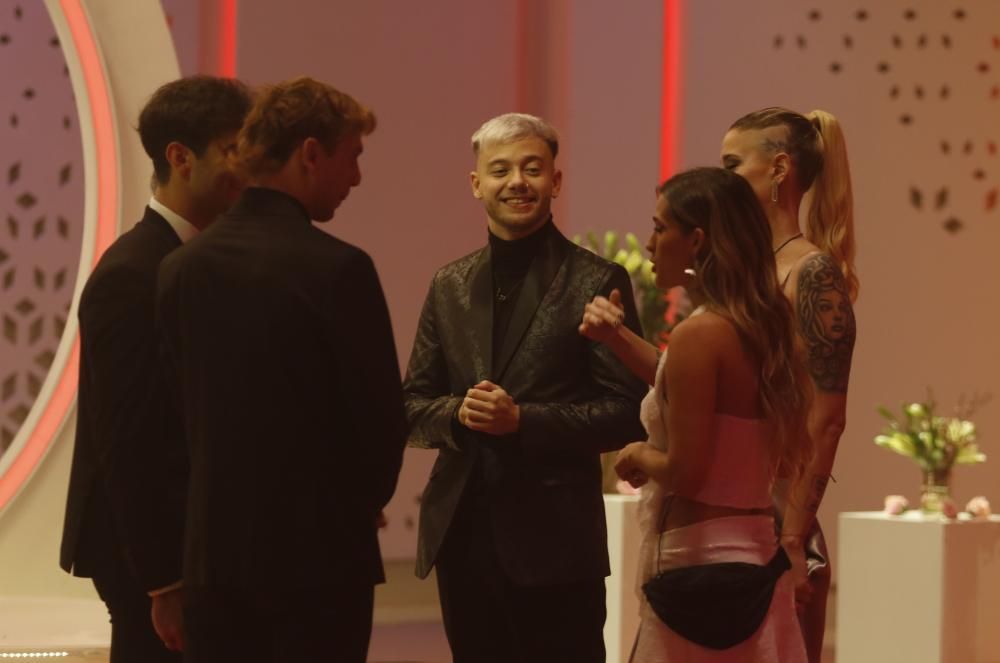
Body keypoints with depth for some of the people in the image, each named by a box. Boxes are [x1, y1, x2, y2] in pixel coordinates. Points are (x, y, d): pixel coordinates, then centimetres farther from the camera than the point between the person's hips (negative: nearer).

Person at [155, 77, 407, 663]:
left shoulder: (181, 268, 3)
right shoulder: (338, 269, -13)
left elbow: (187, 408, 8)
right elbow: (382, 413, -9)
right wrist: (362, 505, 10)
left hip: (215, 549, 5)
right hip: (321, 550, -5)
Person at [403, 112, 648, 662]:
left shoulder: (596, 283, -3)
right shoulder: (449, 286, 13)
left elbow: (625, 412, -6)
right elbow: (413, 404, 14)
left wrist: (522, 420, -17)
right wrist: (459, 413, -8)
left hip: (554, 537, -5)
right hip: (462, 534, 5)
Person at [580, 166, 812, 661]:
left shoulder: (700, 333, -18)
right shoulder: (761, 324, 7)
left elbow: (685, 471, -20)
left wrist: (639, 457, 0)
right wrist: (615, 338, 17)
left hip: (700, 564, -9)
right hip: (753, 553, 9)